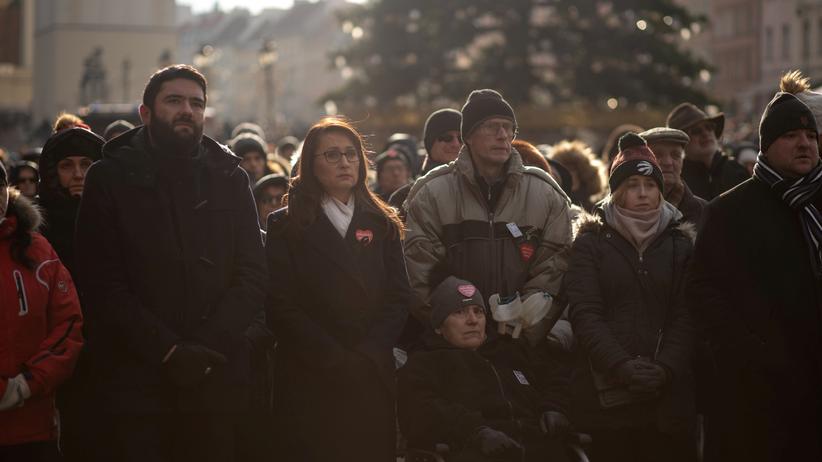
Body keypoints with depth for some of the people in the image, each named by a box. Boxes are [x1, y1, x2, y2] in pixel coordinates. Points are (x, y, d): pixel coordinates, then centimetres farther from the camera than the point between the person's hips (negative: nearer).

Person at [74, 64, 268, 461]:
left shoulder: (229, 178, 11)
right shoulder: (110, 178, 4)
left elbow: (253, 276, 4)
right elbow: (102, 284, -4)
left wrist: (205, 347, -10)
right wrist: (168, 350, -13)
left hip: (215, 380, 2)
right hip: (132, 383, -2)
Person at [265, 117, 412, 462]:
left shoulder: (382, 224, 12)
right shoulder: (287, 225, 3)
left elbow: (399, 297, 4)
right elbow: (281, 305, -6)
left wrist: (367, 357, -10)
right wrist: (335, 360, -14)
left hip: (373, 377, 3)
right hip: (309, 380, -2)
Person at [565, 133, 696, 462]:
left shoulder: (680, 242, 11)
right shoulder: (592, 242, 5)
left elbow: (685, 315, 3)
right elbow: (585, 313, -4)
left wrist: (665, 367, -12)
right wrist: (623, 367, -15)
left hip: (668, 392, 1)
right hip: (606, 392, -1)